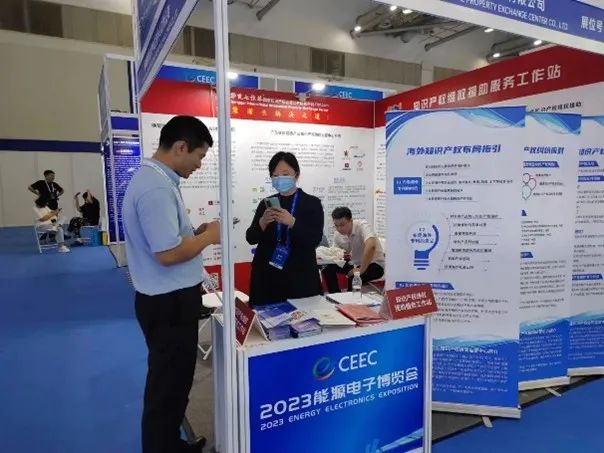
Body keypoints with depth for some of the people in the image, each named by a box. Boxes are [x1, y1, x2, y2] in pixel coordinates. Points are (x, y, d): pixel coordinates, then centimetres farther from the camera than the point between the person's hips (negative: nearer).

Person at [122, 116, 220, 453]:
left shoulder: (156, 179, 9)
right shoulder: (156, 188, -24)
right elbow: (168, 253, -28)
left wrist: (197, 232, 4)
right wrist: (208, 236, -14)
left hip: (171, 298, 11)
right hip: (170, 302, -11)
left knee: (173, 381, 24)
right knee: (168, 385, 8)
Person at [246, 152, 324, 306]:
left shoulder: (312, 203, 1)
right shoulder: (266, 203, 8)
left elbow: (314, 240, -9)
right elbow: (251, 238, 4)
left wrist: (292, 222, -23)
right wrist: (262, 223, -15)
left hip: (299, 277, -2)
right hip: (267, 276, 2)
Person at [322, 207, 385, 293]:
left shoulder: (361, 225, -25)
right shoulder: (337, 234, -6)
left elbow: (371, 246, -43)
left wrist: (361, 270, -39)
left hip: (374, 263, -6)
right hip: (355, 263, 6)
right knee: (328, 269, -10)